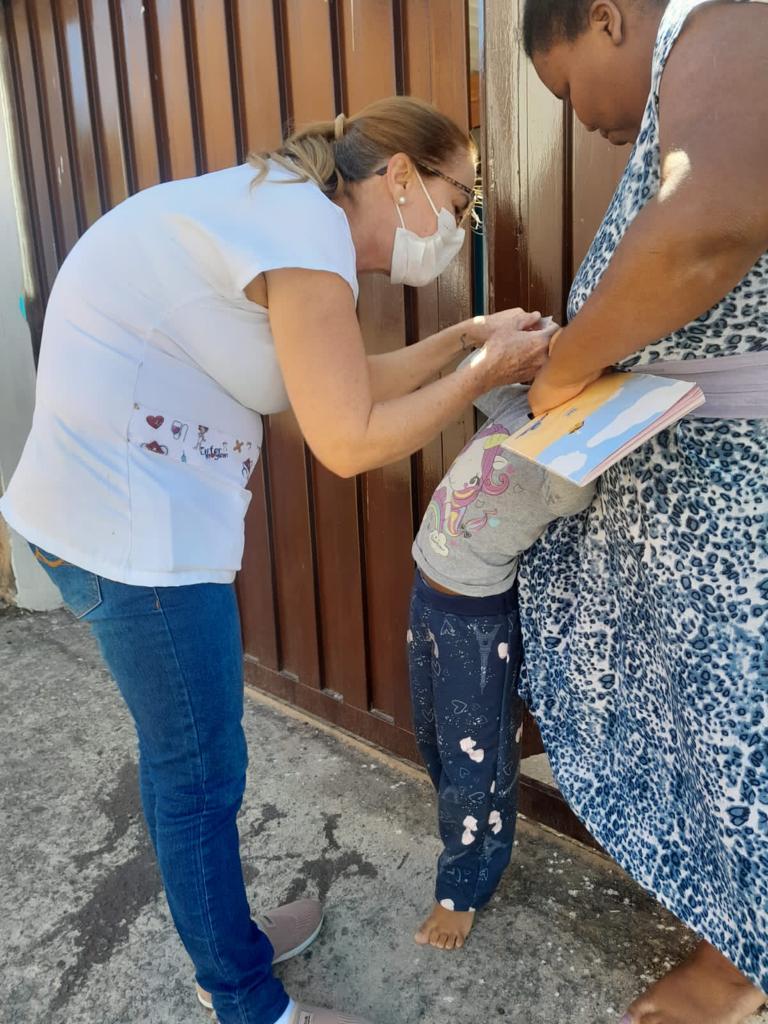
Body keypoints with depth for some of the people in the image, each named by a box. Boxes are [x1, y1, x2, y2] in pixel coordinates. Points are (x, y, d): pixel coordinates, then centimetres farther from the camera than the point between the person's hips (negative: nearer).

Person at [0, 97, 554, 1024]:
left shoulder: (285, 211, 14)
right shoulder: (310, 226, -16)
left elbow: (349, 383, 18)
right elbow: (350, 442, -17)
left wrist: (468, 337, 15)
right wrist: (485, 375, -6)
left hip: (93, 509, 10)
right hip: (136, 529, -10)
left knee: (179, 756, 22)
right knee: (202, 777, 6)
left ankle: (225, 942, 44)